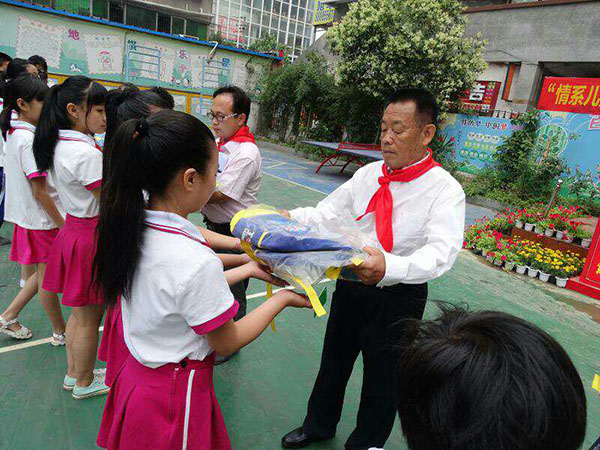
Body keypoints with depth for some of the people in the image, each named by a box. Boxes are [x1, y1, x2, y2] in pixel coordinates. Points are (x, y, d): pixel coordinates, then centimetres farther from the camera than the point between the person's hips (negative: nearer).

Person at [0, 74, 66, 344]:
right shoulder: (30, 140, -21)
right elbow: (40, 192, -21)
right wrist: (62, 224, -15)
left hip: (27, 217, 9)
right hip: (42, 220, -9)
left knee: (44, 274, 21)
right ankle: (60, 332, 22)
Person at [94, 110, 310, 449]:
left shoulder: (130, 230, -9)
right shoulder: (197, 263, -33)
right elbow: (227, 343, -18)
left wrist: (246, 269, 7)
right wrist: (281, 299, -8)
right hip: (176, 394, -7)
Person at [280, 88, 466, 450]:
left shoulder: (445, 190, -18)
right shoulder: (368, 174, -1)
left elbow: (441, 251, -31)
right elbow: (329, 211, 0)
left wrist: (389, 267, -50)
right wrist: (289, 218, -18)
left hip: (398, 298, -5)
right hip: (350, 285, 5)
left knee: (382, 379, 17)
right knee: (334, 360, 24)